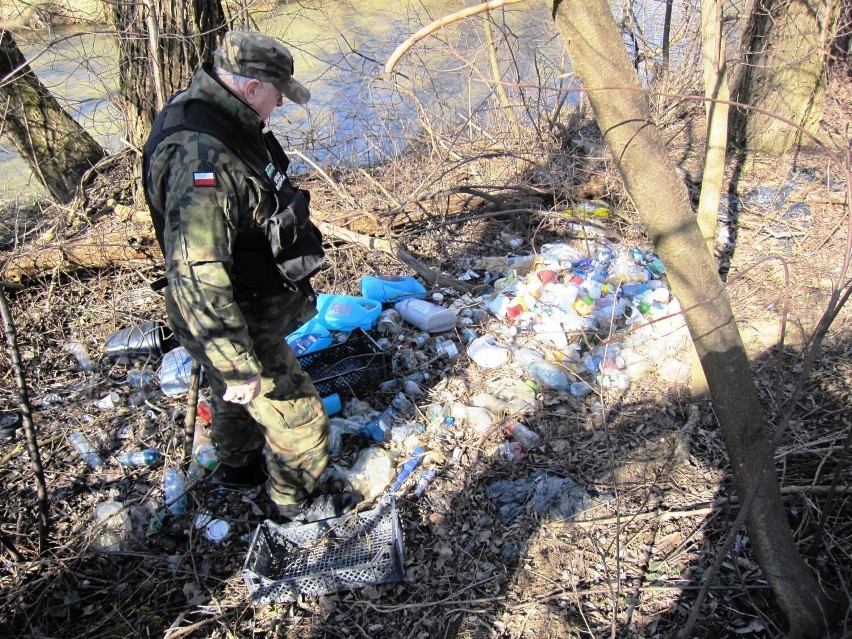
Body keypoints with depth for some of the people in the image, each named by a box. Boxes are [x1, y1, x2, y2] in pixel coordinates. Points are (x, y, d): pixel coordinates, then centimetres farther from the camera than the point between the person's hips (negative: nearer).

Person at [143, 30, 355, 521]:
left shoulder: (219, 122, -1)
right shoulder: (202, 157, -35)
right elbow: (198, 278, -36)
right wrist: (239, 365, -28)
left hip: (240, 312, 10)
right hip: (239, 327, -10)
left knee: (235, 398, 32)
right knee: (299, 418, 8)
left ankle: (238, 464, 58)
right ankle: (296, 501, 34)